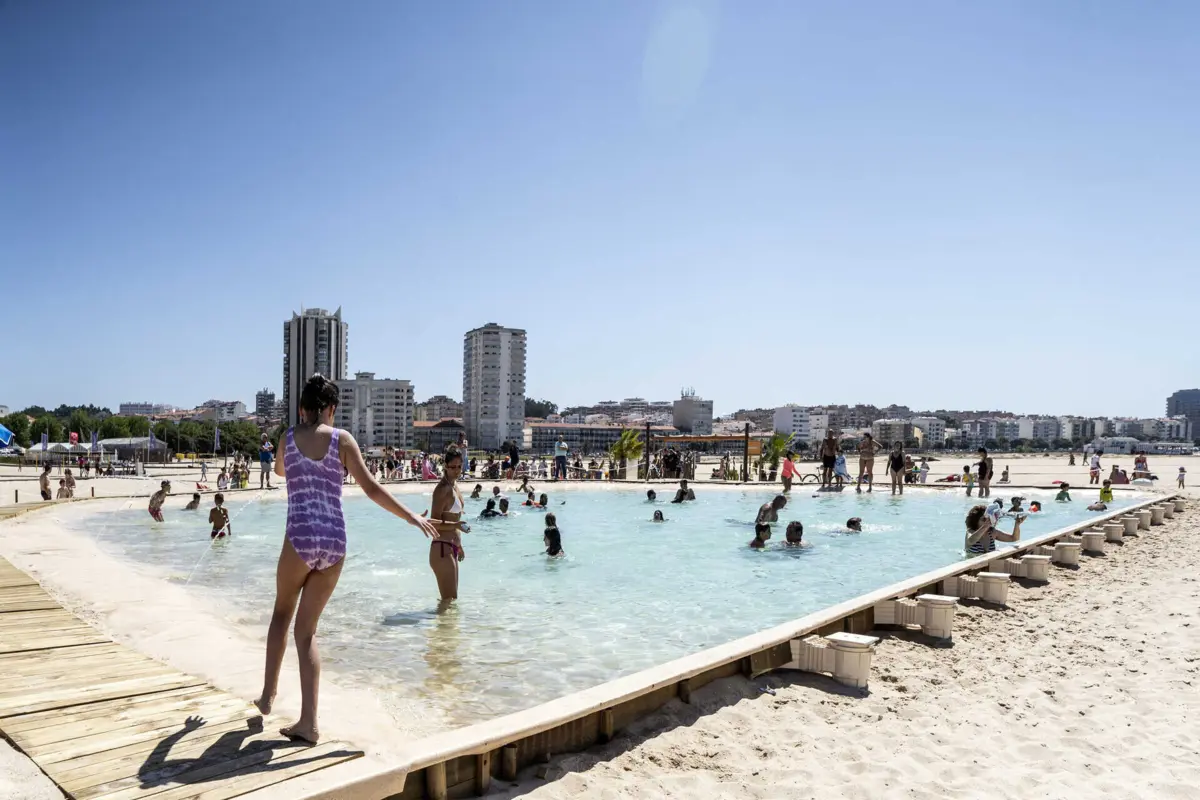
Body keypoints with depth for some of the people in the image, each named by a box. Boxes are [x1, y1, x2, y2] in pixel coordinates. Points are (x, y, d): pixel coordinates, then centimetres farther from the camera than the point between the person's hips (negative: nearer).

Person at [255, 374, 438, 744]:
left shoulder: (289, 436, 6)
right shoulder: (342, 439, 2)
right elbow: (371, 488, -4)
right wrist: (411, 517, 2)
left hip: (300, 538, -1)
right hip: (335, 543, 1)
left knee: (282, 612, 26)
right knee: (306, 631, 11)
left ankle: (268, 695, 32)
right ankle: (308, 722, 6)